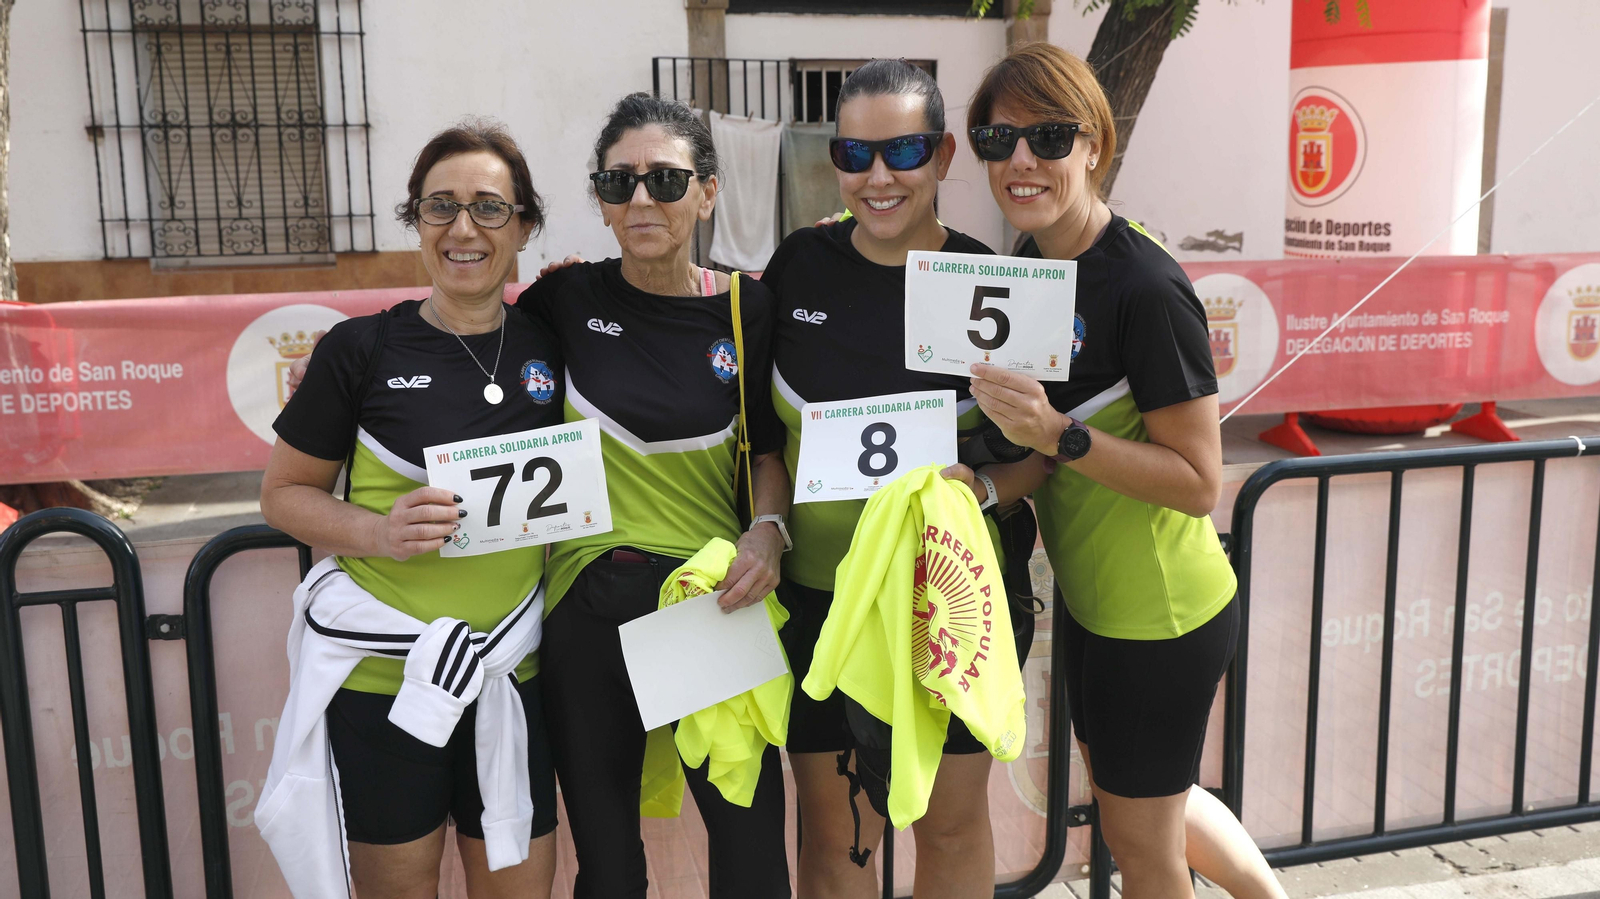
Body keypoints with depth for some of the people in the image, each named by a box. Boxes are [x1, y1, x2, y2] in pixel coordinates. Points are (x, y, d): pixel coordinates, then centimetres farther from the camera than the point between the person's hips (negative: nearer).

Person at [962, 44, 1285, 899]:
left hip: (1159, 612, -9)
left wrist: (1058, 435, -31)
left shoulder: (1145, 290, -24)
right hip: (1094, 596, 9)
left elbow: (1198, 482, -24)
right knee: (1139, 793, 28)